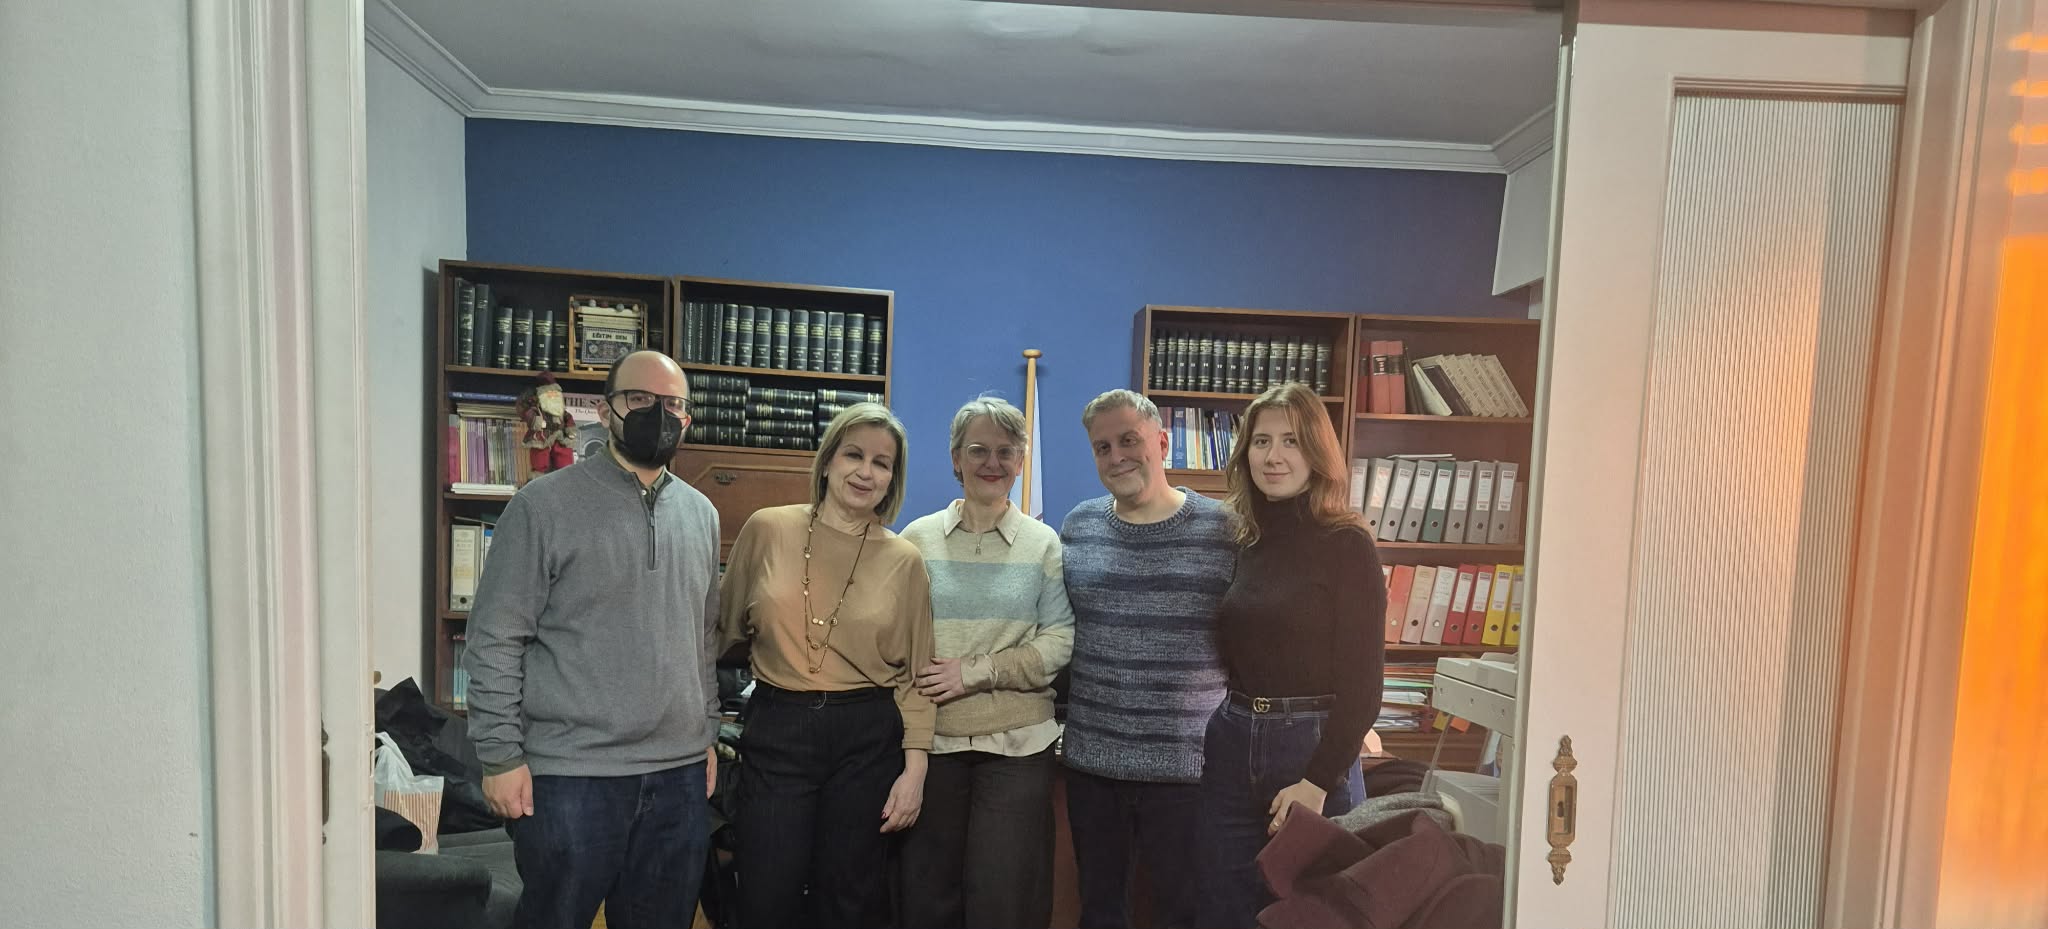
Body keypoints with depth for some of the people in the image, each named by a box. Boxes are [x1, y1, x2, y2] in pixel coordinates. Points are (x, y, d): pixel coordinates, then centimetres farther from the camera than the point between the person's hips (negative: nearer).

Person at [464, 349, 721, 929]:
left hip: (680, 774, 5)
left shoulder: (700, 514, 8)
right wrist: (501, 755, -9)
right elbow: (495, 640, -7)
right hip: (570, 776, -4)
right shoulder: (544, 505, -7)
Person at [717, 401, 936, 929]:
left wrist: (914, 768, -3)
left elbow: (915, 674, 2)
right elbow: (725, 627, 9)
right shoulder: (768, 530, -2)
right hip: (776, 731, 0)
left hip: (867, 737, 1)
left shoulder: (904, 561, -1)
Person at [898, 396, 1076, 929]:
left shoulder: (1043, 545, 2)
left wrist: (976, 672, -13)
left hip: (1017, 744, -1)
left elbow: (1060, 644, -3)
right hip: (932, 740, 1)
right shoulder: (918, 539, 3)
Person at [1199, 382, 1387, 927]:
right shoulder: (1241, 540, 6)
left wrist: (1319, 780, -15)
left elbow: (1361, 682, -11)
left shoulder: (1346, 545, -9)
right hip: (1232, 743, 5)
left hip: (1313, 745, -5)